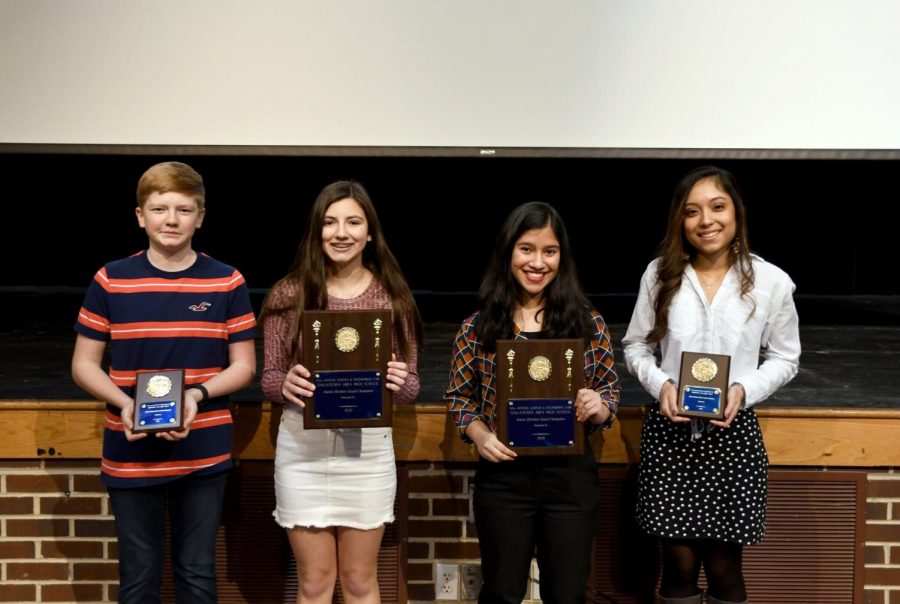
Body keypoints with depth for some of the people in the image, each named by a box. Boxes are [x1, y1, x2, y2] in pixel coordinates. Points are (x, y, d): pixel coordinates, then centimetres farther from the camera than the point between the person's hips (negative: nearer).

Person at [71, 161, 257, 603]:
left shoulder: (227, 283, -2)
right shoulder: (110, 281, -2)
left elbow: (244, 366, 2)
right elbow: (83, 365, 3)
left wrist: (198, 394, -16)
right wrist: (124, 403, -15)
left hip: (204, 454, 0)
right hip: (130, 456, 0)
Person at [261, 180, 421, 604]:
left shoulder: (393, 296, 0)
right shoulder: (289, 294, -2)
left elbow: (411, 388, 3)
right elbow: (268, 378, 2)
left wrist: (398, 381, -19)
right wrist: (286, 384, -20)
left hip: (369, 448, 1)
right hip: (303, 449, 0)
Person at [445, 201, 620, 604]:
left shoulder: (589, 324, 1)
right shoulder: (478, 327, -2)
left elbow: (611, 392, 8)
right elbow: (459, 397, 5)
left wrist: (599, 407, -14)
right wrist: (479, 434, -13)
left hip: (572, 475, 1)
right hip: (503, 476, -1)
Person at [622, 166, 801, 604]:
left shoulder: (771, 282, -2)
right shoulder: (660, 274, 1)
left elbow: (785, 358, 6)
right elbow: (636, 346, 8)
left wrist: (744, 390, -12)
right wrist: (661, 384, -11)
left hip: (733, 432, 0)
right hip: (670, 430, 1)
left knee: (724, 566, 8)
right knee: (679, 563, 6)